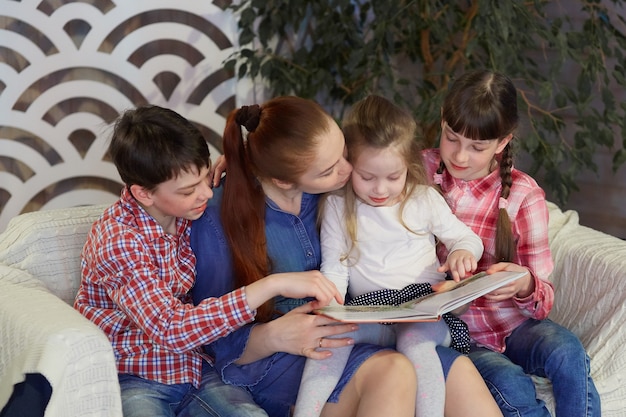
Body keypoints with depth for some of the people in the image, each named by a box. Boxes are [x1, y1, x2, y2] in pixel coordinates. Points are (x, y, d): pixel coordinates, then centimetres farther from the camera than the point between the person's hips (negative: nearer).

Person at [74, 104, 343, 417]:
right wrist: (272, 285, -35)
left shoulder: (186, 210, -2)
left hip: (191, 367, 5)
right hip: (133, 381, -5)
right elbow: (171, 328, -30)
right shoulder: (116, 241, -20)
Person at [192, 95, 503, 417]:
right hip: (274, 367, -5)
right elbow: (219, 344, -6)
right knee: (392, 372, -35)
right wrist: (274, 337, -25)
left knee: (458, 371, -23)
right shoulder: (217, 222, -14)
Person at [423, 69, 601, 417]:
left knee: (567, 353, -30)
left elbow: (543, 297, -2)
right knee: (511, 387, -30)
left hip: (513, 323, 1)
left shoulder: (523, 194, -3)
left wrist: (524, 284, -27)